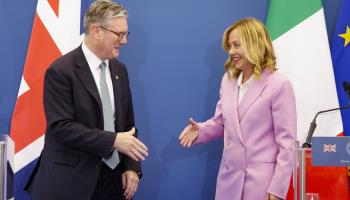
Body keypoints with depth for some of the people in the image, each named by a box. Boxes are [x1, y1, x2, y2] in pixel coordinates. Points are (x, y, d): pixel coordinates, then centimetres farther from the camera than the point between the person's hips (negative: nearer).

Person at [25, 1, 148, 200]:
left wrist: (131, 166, 1)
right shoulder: (61, 71, -12)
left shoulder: (119, 69, 9)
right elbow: (61, 127, -19)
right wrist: (113, 140, -21)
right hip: (70, 180, -6)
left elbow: (127, 121, 12)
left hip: (112, 176, 6)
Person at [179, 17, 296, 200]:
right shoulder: (228, 80, 7)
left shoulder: (279, 85, -11)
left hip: (262, 180, -6)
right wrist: (199, 131, -5)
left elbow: (286, 142, -11)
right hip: (229, 177, 6)